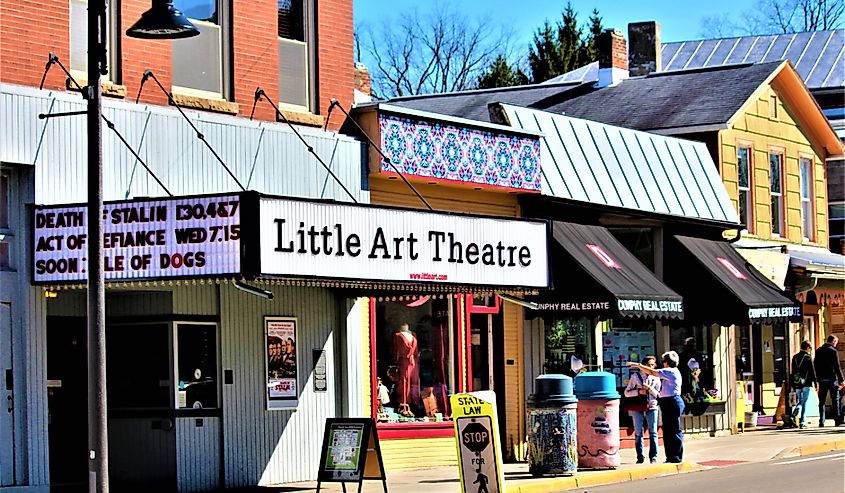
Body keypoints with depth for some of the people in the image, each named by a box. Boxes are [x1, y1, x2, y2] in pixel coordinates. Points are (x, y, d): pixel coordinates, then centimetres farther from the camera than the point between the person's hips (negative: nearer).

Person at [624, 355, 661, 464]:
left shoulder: (656, 378, 9)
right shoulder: (635, 376, 3)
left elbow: (658, 395, 4)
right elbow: (627, 393, 2)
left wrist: (650, 388, -12)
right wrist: (638, 391, -13)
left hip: (651, 407, 1)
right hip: (637, 408, -1)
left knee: (653, 432, -2)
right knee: (638, 433, 0)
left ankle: (653, 457, 2)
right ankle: (640, 457, 6)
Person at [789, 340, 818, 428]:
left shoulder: (795, 357, 7)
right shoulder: (808, 357, -9)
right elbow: (812, 371, -9)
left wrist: (793, 385, 18)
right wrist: (816, 383, -2)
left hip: (797, 384, 5)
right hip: (806, 384, -5)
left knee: (800, 402, 17)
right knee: (804, 403, 0)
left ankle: (793, 416, -5)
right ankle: (802, 422, -4)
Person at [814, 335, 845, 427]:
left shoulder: (818, 351, 9)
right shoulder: (833, 351, -7)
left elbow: (815, 365, 12)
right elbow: (837, 367, -11)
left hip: (821, 379, 5)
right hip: (831, 378, -4)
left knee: (821, 401, 6)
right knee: (835, 399, 1)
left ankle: (821, 421, 3)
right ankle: (837, 419, -3)